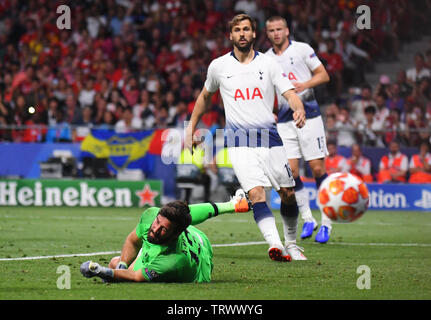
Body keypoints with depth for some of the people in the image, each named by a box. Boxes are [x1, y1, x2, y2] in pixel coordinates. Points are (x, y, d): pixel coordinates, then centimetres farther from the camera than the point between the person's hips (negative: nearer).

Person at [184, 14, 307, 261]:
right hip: (240, 142, -2)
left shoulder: (269, 64, 4)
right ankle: (275, 245, -32)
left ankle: (291, 244, 27)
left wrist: (299, 110, -27)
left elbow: (290, 93, -6)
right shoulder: (219, 66, 7)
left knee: (288, 193, 5)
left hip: (270, 139, 2)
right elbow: (205, 97, 24)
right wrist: (191, 128, 24)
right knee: (256, 193, -20)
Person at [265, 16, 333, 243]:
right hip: (284, 120, 4)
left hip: (309, 115, -4)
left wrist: (304, 84, -17)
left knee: (317, 168, -7)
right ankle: (307, 220, 6)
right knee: (290, 170, -6)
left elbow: (323, 75, 0)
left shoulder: (302, 50, 1)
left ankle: (325, 222, 1)